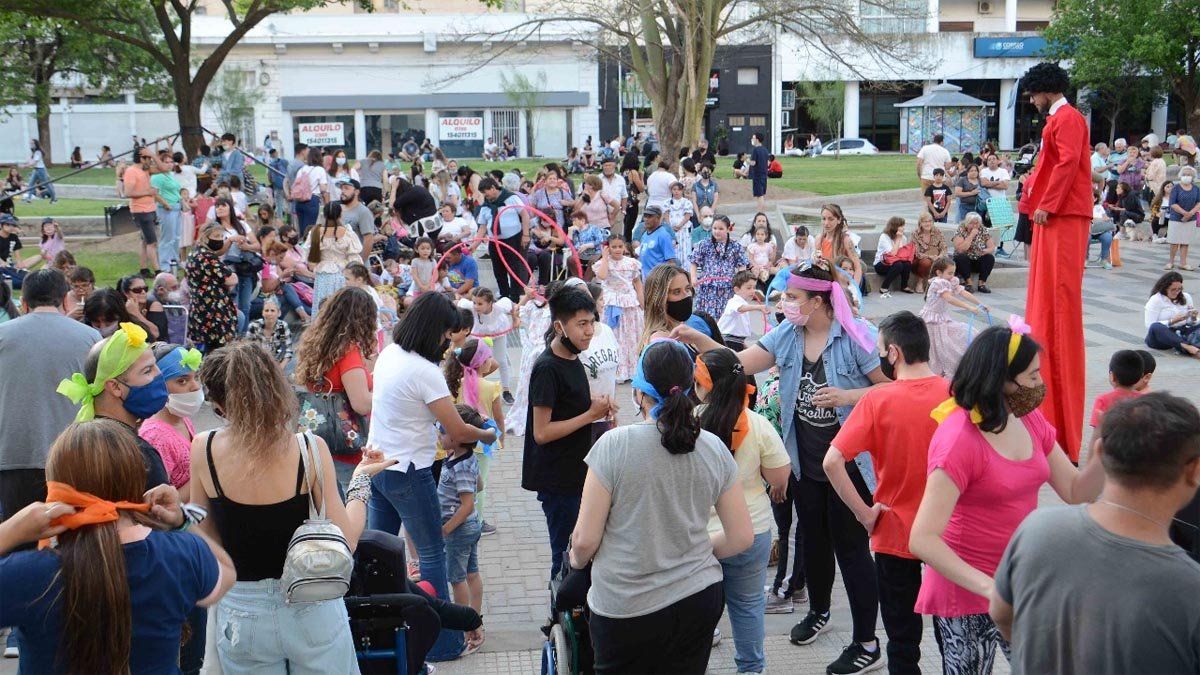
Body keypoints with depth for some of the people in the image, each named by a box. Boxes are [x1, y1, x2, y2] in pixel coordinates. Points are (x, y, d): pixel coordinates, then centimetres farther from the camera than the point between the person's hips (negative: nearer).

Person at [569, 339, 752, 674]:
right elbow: (741, 538, 2)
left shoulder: (614, 445, -15)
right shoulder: (715, 449, -4)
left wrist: (576, 560, 10)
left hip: (626, 609, -3)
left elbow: (585, 540, -12)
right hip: (699, 597, 3)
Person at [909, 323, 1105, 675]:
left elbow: (1076, 492, 7)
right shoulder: (958, 439, -22)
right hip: (967, 595, -7)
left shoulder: (1031, 420, 2)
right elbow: (923, 540, -28)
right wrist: (987, 587, -36)